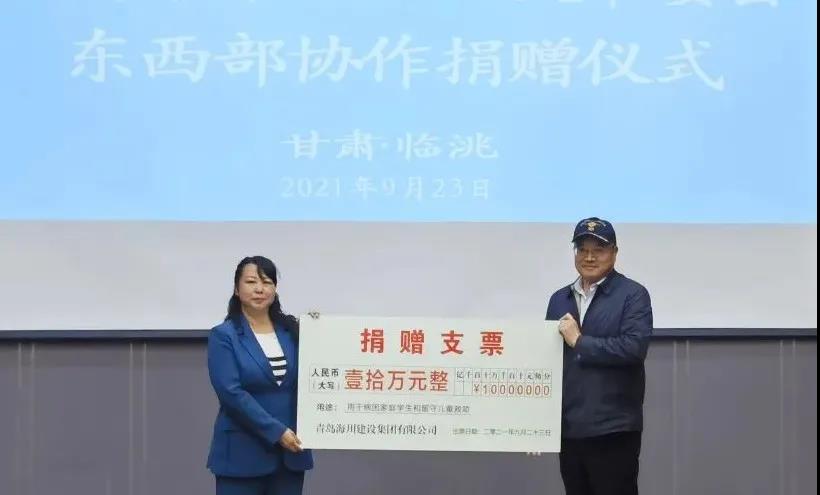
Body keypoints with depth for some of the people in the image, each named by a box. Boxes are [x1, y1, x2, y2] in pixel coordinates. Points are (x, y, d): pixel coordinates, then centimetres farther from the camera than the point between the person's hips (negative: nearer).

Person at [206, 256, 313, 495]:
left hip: (289, 452, 4)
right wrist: (276, 431, -20)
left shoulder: (293, 330, 8)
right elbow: (232, 393, -15)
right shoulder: (223, 336, -5)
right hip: (243, 453, -4)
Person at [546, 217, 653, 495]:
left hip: (612, 429, -5)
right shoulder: (559, 299, 14)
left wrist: (579, 341, -11)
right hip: (568, 428, 5)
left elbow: (634, 347, -17)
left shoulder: (633, 295, -3)